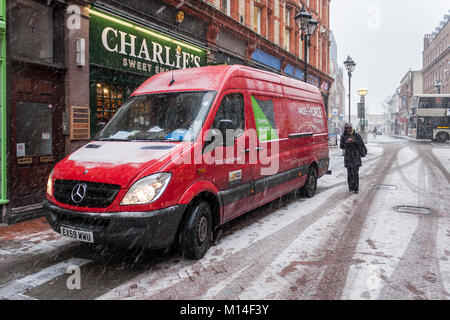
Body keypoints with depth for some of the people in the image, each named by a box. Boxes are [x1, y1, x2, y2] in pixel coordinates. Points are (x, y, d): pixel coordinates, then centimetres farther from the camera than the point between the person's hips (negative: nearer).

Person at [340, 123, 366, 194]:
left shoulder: (356, 135, 2)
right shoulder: (343, 136, 4)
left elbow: (362, 143, -1)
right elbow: (342, 146, 1)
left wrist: (354, 141, -17)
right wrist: (346, 142, -18)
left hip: (356, 156, -1)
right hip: (348, 156, 1)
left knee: (355, 173, -5)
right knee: (349, 173, 1)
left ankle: (356, 189, -2)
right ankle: (351, 187, 11)